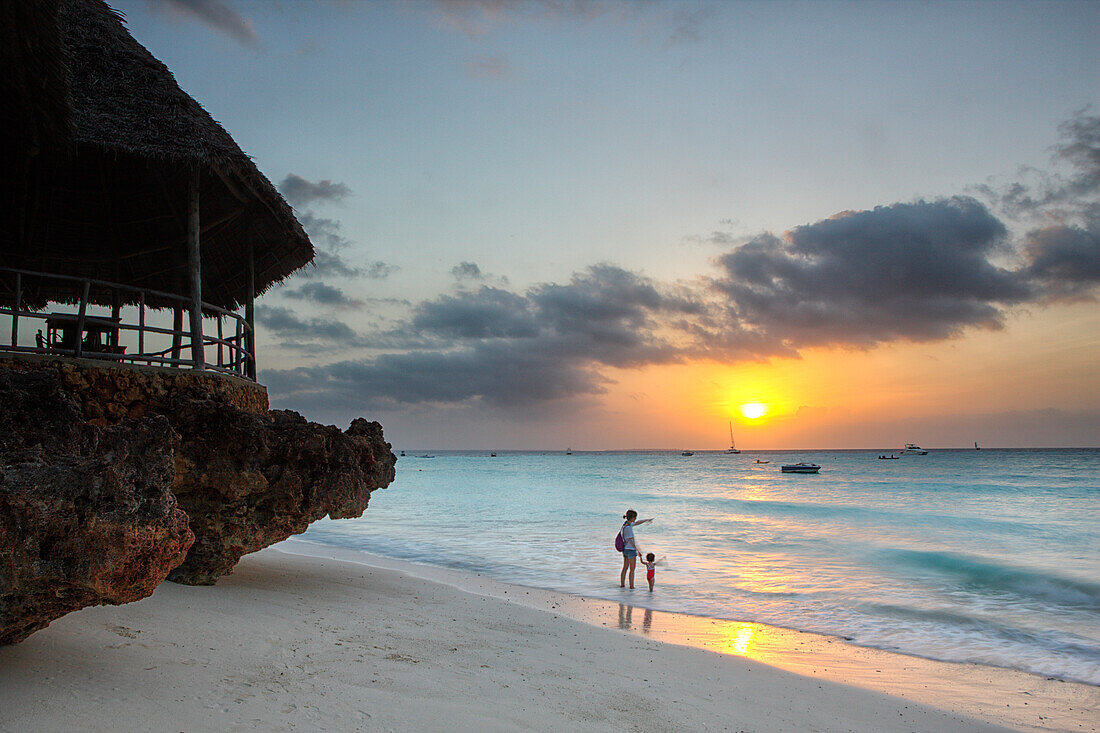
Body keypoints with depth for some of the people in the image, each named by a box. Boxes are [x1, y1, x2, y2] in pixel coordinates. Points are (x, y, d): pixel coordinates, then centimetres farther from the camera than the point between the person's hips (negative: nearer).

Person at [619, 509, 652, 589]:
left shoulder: (626, 524, 4)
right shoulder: (628, 527, -23)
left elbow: (637, 523, 22)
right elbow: (631, 540, -20)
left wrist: (647, 520, 26)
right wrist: (637, 549, -12)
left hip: (625, 549, 9)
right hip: (631, 550, -9)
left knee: (625, 568, 16)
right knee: (632, 570, 1)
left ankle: (622, 585, 22)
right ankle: (631, 586, 6)